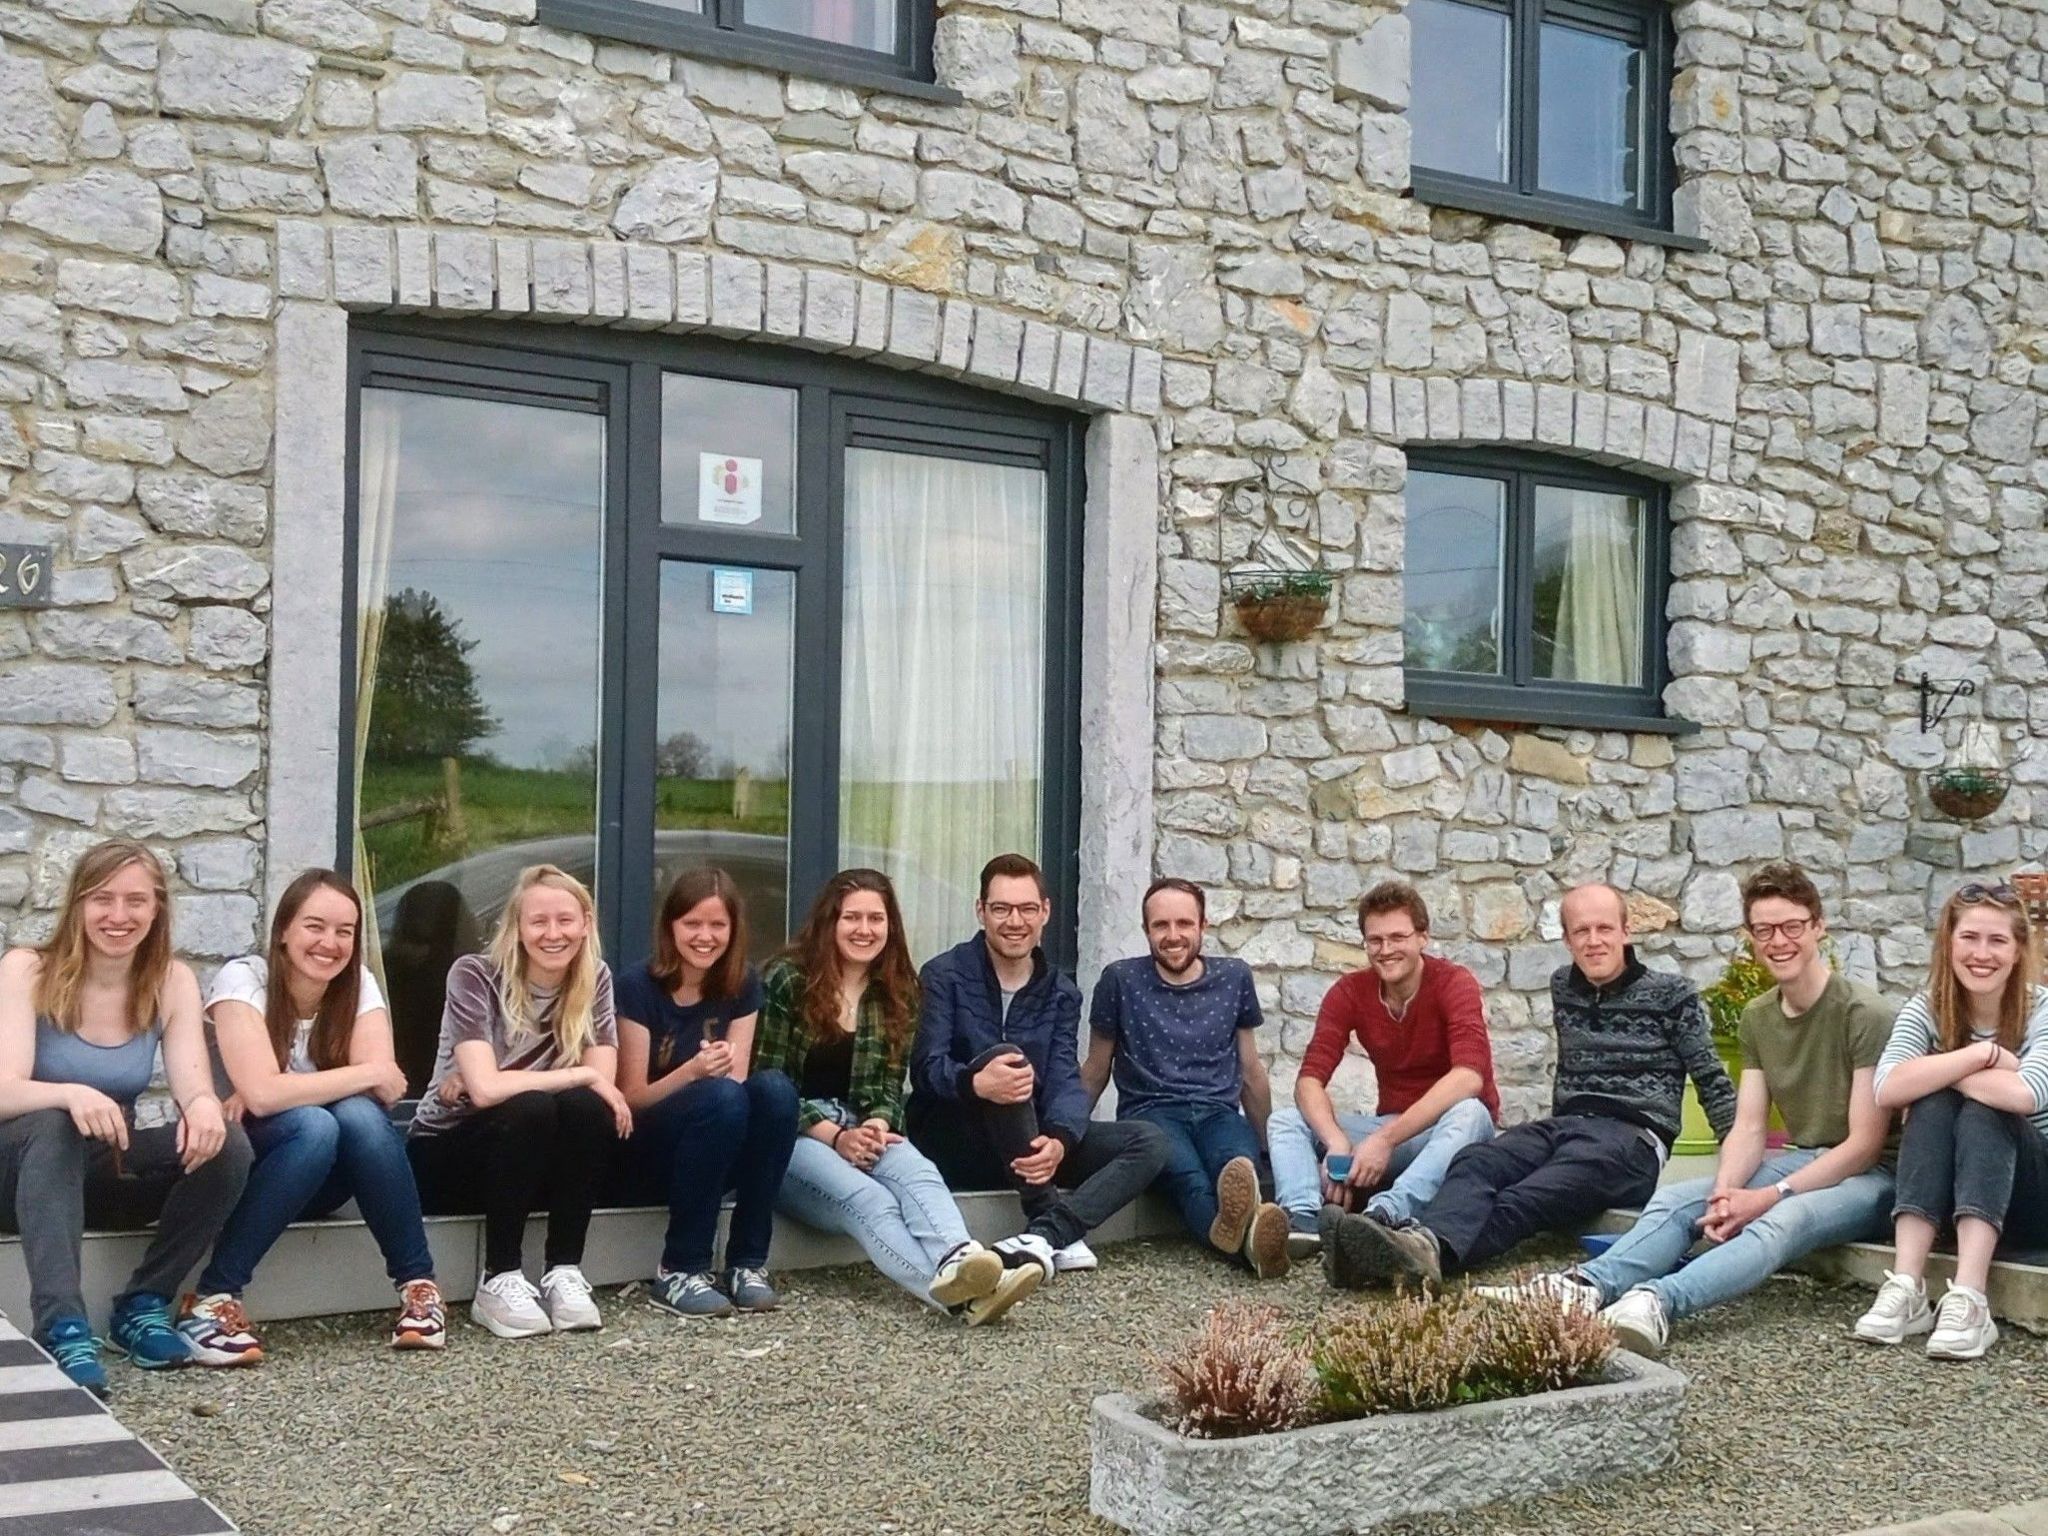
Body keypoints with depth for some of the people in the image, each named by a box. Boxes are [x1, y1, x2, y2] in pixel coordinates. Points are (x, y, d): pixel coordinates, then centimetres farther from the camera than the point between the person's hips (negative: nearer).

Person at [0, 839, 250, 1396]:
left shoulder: (172, 982, -3)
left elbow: (194, 1089, -14)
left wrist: (204, 1108, -40)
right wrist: (72, 1094, -46)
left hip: (111, 1169, 3)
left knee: (225, 1144, -23)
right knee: (54, 1125, -37)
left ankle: (143, 1305, -10)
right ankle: (62, 1328, -45)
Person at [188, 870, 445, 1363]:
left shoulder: (359, 985, -5)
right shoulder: (242, 980, -17)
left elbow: (385, 1090, -18)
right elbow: (262, 1092, -30)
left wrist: (286, 1093, -26)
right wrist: (369, 1074, -24)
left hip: (332, 1174, 3)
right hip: (247, 1166, -3)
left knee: (359, 1115, -29)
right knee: (315, 1125, -34)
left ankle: (417, 1283, -19)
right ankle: (215, 1298, -29)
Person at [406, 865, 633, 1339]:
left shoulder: (594, 980, -4)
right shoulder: (474, 976, -16)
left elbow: (602, 1085, -14)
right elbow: (486, 1088, -29)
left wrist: (497, 1083, -20)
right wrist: (582, 1075, -24)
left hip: (538, 1164, 4)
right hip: (446, 1154, -3)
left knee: (587, 1107, -28)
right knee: (529, 1109, -33)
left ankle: (564, 1273, -18)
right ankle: (499, 1281, -23)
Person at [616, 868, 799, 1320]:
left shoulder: (742, 986, 2)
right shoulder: (638, 987, -10)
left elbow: (738, 1078, -1)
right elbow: (631, 1097, -10)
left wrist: (723, 1067, -26)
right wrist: (693, 1071, -29)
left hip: (722, 1159, 4)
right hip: (648, 1157, -4)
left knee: (775, 1088, -27)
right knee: (721, 1096, -34)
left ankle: (747, 1264, -20)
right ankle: (679, 1273, -24)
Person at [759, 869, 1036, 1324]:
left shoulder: (898, 993, 11)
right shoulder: (786, 980, -3)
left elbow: (889, 1086, 10)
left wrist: (878, 1125, -14)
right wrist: (833, 1137, -18)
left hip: (863, 1129, 4)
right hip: (790, 1133, -4)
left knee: (917, 1171, -32)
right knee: (866, 1197, -35)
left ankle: (959, 1262, -62)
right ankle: (957, 1293, -61)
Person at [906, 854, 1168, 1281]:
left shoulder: (1061, 993, 7)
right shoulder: (945, 975, -4)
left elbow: (1065, 1080, -7)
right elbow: (927, 1067, -18)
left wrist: (1059, 1140, -30)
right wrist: (976, 1082, -42)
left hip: (1029, 1147, 5)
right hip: (954, 1146, -5)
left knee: (1148, 1141, -13)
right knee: (1005, 1054, -32)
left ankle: (1043, 1234, -36)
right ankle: (1063, 1235, -33)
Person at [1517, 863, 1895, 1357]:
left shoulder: (1864, 1014, -13)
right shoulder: (1757, 1018, 9)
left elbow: (1864, 1144, -16)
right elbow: (1747, 1129, 2)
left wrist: (1768, 1198, -23)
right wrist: (1725, 1193, -19)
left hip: (1864, 1177, -7)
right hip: (1795, 1162, 7)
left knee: (1782, 1220, -38)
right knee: (1675, 1199, -16)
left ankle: (1660, 1302, -60)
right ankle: (1589, 1286, -43)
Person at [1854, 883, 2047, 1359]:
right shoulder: (1926, 1010, -4)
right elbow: (1887, 1089, -24)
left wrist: (1935, 1070, -20)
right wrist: (1981, 1055, -26)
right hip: (1949, 1192, 2)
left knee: (1983, 1112, -30)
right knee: (1933, 1104, -26)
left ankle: (1968, 1301, -44)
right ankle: (1905, 1290, -36)